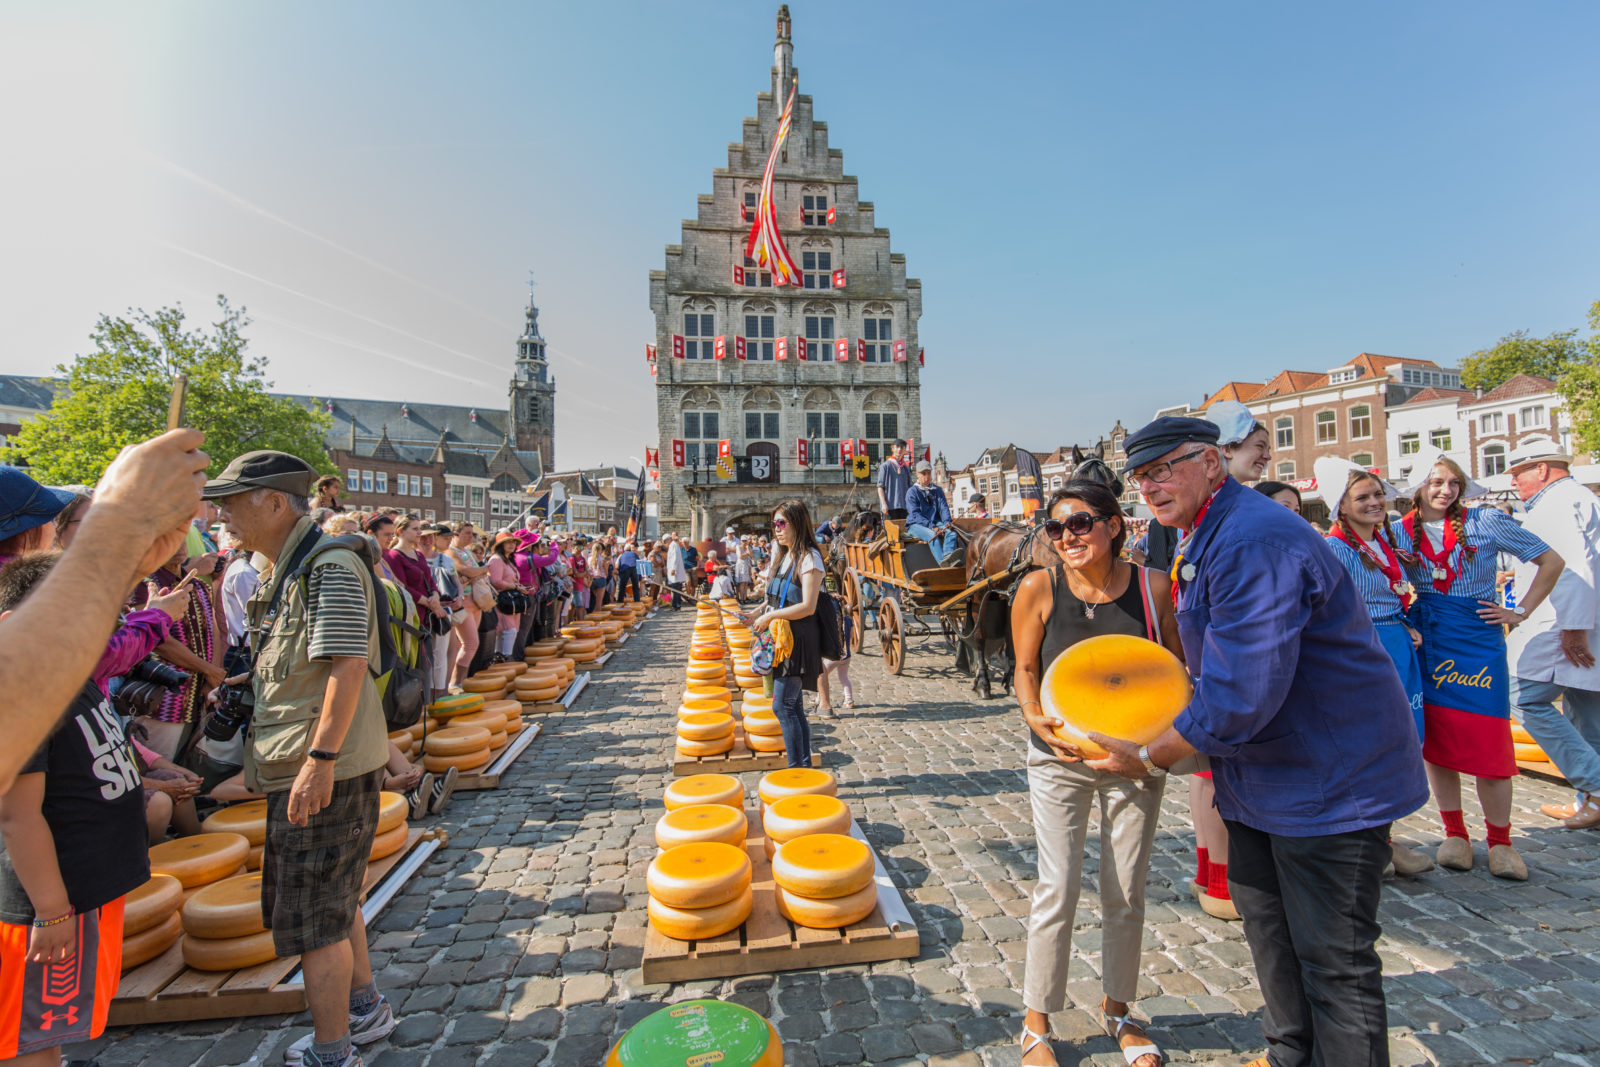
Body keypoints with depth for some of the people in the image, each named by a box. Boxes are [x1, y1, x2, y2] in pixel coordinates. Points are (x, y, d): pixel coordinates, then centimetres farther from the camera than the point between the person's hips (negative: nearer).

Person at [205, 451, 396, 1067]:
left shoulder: (329, 566, -18)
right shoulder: (282, 572, 15)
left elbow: (347, 665, -26)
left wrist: (320, 757, -27)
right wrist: (264, 760, 24)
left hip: (326, 768, -10)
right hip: (302, 765, 10)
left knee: (314, 914, 2)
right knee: (334, 900, 22)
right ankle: (364, 1010, 40)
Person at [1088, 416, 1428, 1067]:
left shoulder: (1255, 542, -28)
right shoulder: (1204, 539, 6)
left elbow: (1241, 696, -32)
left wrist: (1150, 758, -20)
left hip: (1330, 780, -10)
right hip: (1261, 777, 10)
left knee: (1334, 962, 5)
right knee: (1266, 926, 23)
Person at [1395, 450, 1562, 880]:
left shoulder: (1486, 522, -2)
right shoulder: (1401, 532, 2)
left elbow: (1551, 560, 7)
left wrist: (1520, 612, 2)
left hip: (1477, 638, -1)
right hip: (1425, 640, 2)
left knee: (1489, 741, -2)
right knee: (1436, 740, 5)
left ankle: (1500, 841, 15)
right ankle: (1455, 835, 19)